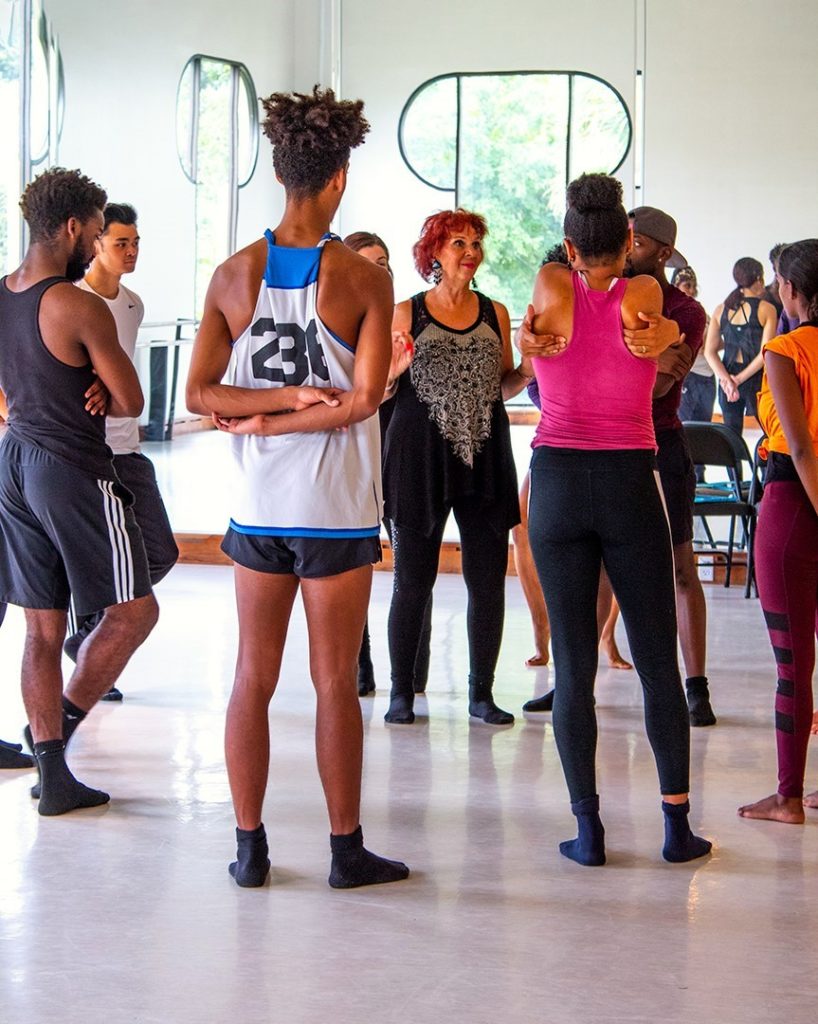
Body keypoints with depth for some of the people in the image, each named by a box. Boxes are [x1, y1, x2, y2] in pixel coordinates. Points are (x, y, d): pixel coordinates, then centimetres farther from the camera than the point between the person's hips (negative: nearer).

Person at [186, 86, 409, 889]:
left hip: (259, 506, 3)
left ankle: (249, 845, 13)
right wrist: (281, 418, -7)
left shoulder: (234, 275, 1)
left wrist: (276, 400, -4)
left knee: (253, 677, 9)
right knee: (334, 683, 4)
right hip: (335, 511, -3)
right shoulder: (364, 279, -8)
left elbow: (200, 393, 0)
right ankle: (346, 848, 12)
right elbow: (365, 397, -14)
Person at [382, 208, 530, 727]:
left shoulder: (496, 314, 11)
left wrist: (528, 373, -2)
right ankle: (402, 692, 12)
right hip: (420, 455, -3)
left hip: (486, 456, 3)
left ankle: (482, 692, 14)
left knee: (488, 579, 2)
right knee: (413, 580, -1)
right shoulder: (407, 313, 3)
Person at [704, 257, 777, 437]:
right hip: (756, 376, -4)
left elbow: (710, 352, 0)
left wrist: (726, 379, -8)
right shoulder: (766, 309, -7)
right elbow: (765, 353, -14)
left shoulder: (721, 310, 5)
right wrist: (740, 379, -10)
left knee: (731, 433, 10)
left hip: (728, 377, 4)